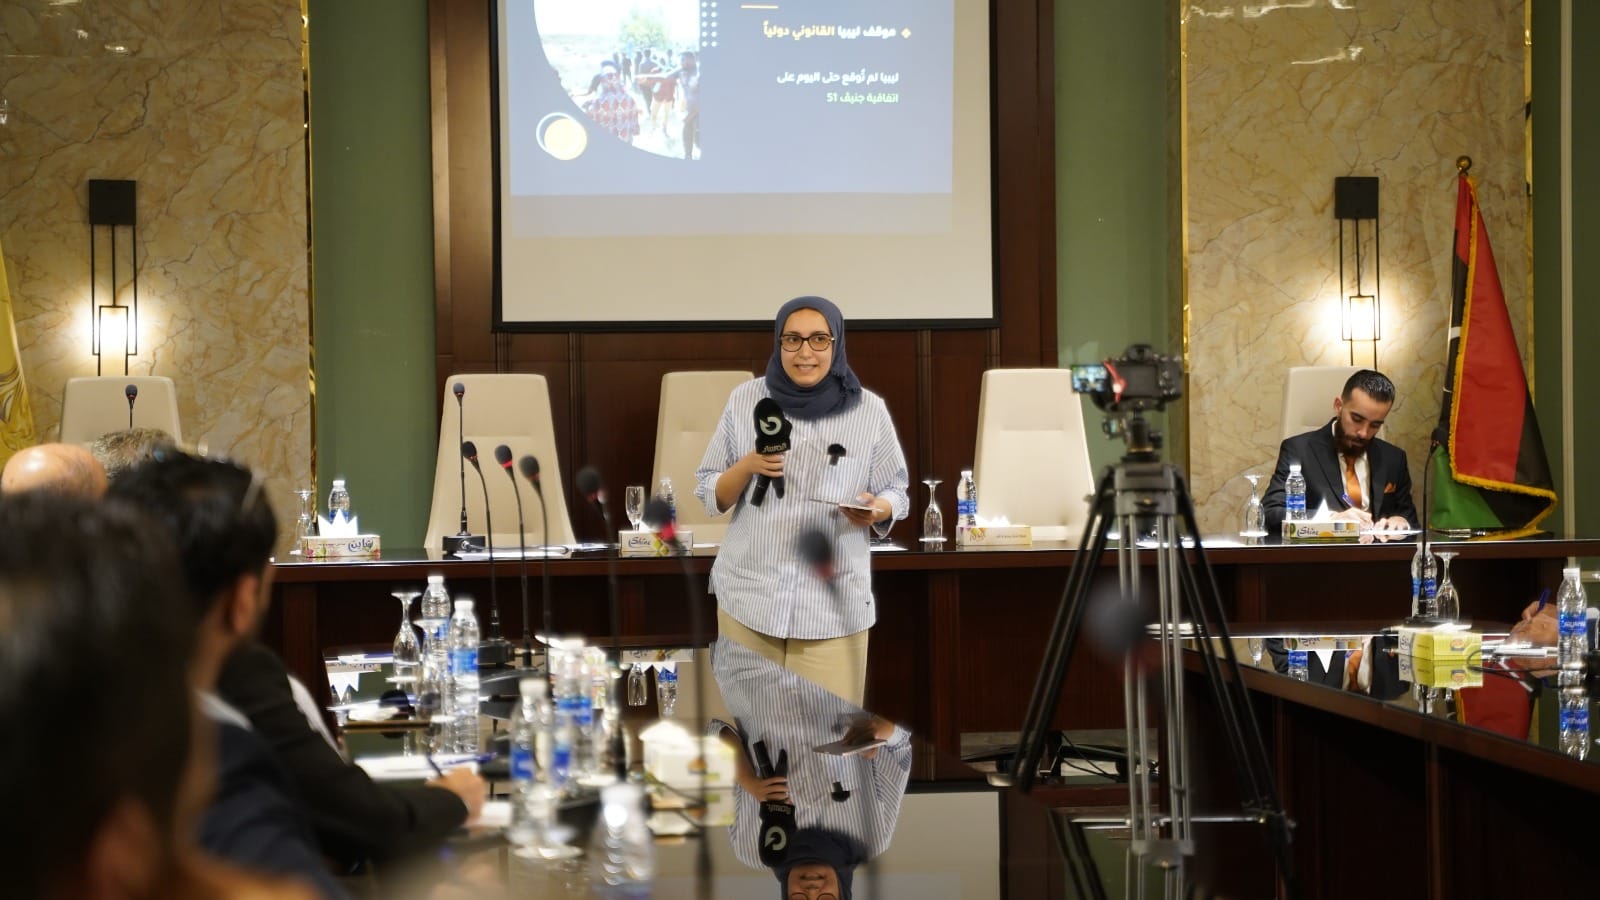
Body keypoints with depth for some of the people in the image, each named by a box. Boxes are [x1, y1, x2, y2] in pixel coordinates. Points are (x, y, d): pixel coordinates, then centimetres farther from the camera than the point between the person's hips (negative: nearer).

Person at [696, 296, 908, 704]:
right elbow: (711, 496, 6)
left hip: (835, 603, -1)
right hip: (748, 597, 1)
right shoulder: (745, 400, 1)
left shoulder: (868, 410, 0)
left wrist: (876, 510, -14)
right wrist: (748, 466, -14)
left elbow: (895, 492, 8)